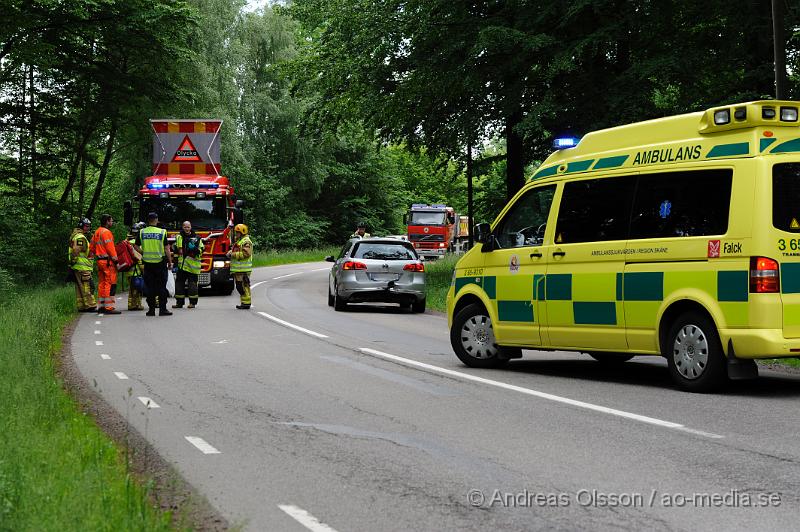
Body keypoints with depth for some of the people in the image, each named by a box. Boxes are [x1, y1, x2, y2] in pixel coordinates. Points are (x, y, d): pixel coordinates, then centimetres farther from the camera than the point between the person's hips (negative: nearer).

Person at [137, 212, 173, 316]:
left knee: (150, 287, 7)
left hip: (148, 263, 2)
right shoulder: (162, 232, -7)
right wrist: (170, 262, 1)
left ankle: (151, 309, 7)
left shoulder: (142, 232, 0)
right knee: (162, 287, 2)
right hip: (160, 263, -2)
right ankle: (162, 309, 0)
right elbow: (167, 249, -7)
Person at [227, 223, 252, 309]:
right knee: (239, 286, 11)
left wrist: (233, 254, -17)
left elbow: (245, 254, -20)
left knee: (244, 286, -10)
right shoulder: (238, 241, 22)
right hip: (238, 269, 10)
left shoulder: (246, 242, -11)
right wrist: (230, 252, 9)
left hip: (243, 269, -10)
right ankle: (243, 302, 16)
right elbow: (235, 251, 32)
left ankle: (246, 303, -8)